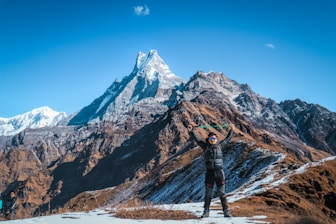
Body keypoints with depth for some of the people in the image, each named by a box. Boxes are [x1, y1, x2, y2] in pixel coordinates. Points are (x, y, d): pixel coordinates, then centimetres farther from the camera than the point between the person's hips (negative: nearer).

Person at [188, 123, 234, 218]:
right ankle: (206, 211, 15)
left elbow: (228, 138, 19)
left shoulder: (220, 146, 7)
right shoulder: (206, 147, 6)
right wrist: (191, 131, 0)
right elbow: (197, 139, 6)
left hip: (219, 172, 0)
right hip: (209, 172, 0)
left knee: (222, 193, 2)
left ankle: (226, 211, 7)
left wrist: (231, 130, 23)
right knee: (208, 193, 7)